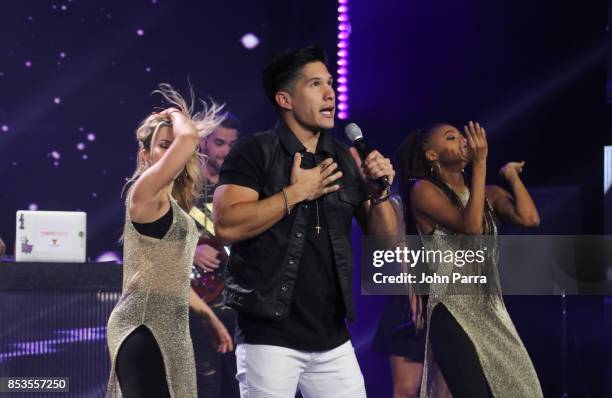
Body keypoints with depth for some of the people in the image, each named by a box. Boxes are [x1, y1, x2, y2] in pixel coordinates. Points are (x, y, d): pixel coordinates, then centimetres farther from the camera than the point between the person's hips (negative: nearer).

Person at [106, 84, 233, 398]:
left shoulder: (170, 203, 18)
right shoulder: (145, 191, -10)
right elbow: (189, 138, -25)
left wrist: (210, 316, 28)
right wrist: (178, 115, -3)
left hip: (168, 327, 10)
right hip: (145, 326, -10)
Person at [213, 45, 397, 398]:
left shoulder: (345, 159, 11)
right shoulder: (254, 152, -4)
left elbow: (385, 236, 13)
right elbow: (226, 225, -17)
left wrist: (379, 193, -5)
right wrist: (295, 193, -14)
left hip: (333, 340, 5)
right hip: (270, 338, -5)